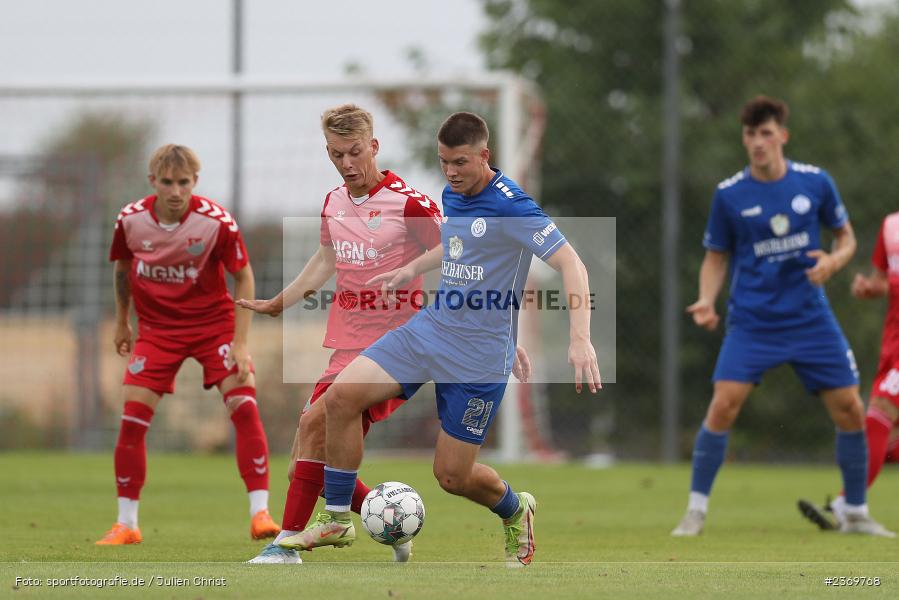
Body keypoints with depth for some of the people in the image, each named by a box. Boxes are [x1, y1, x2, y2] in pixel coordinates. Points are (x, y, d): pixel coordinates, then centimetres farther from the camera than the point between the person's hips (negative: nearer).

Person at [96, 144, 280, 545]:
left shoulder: (217, 221, -20)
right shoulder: (131, 219, -11)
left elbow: (243, 276, -9)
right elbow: (123, 268, 10)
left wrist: (240, 343, -14)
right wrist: (121, 322, 17)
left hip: (213, 322, -2)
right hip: (156, 327, 2)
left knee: (245, 408, -18)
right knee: (132, 421, -6)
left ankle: (260, 514, -14)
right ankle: (126, 524, 8)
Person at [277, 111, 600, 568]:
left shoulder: (510, 206, -18)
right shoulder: (452, 195, 7)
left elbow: (570, 264, -21)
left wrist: (580, 340, -31)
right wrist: (411, 269, 22)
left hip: (479, 353, -7)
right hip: (430, 327, 7)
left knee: (452, 475, -1)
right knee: (342, 395, -12)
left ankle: (515, 512, 33)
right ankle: (336, 520, 0)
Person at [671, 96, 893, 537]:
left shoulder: (815, 182, -1)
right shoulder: (729, 194, -3)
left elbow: (846, 237, 10)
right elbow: (716, 256, 7)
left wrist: (834, 261, -12)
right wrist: (706, 301, -11)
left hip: (811, 318, 2)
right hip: (752, 322, -2)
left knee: (849, 410, -2)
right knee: (724, 403, -19)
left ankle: (856, 514, 16)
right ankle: (696, 510, -6)